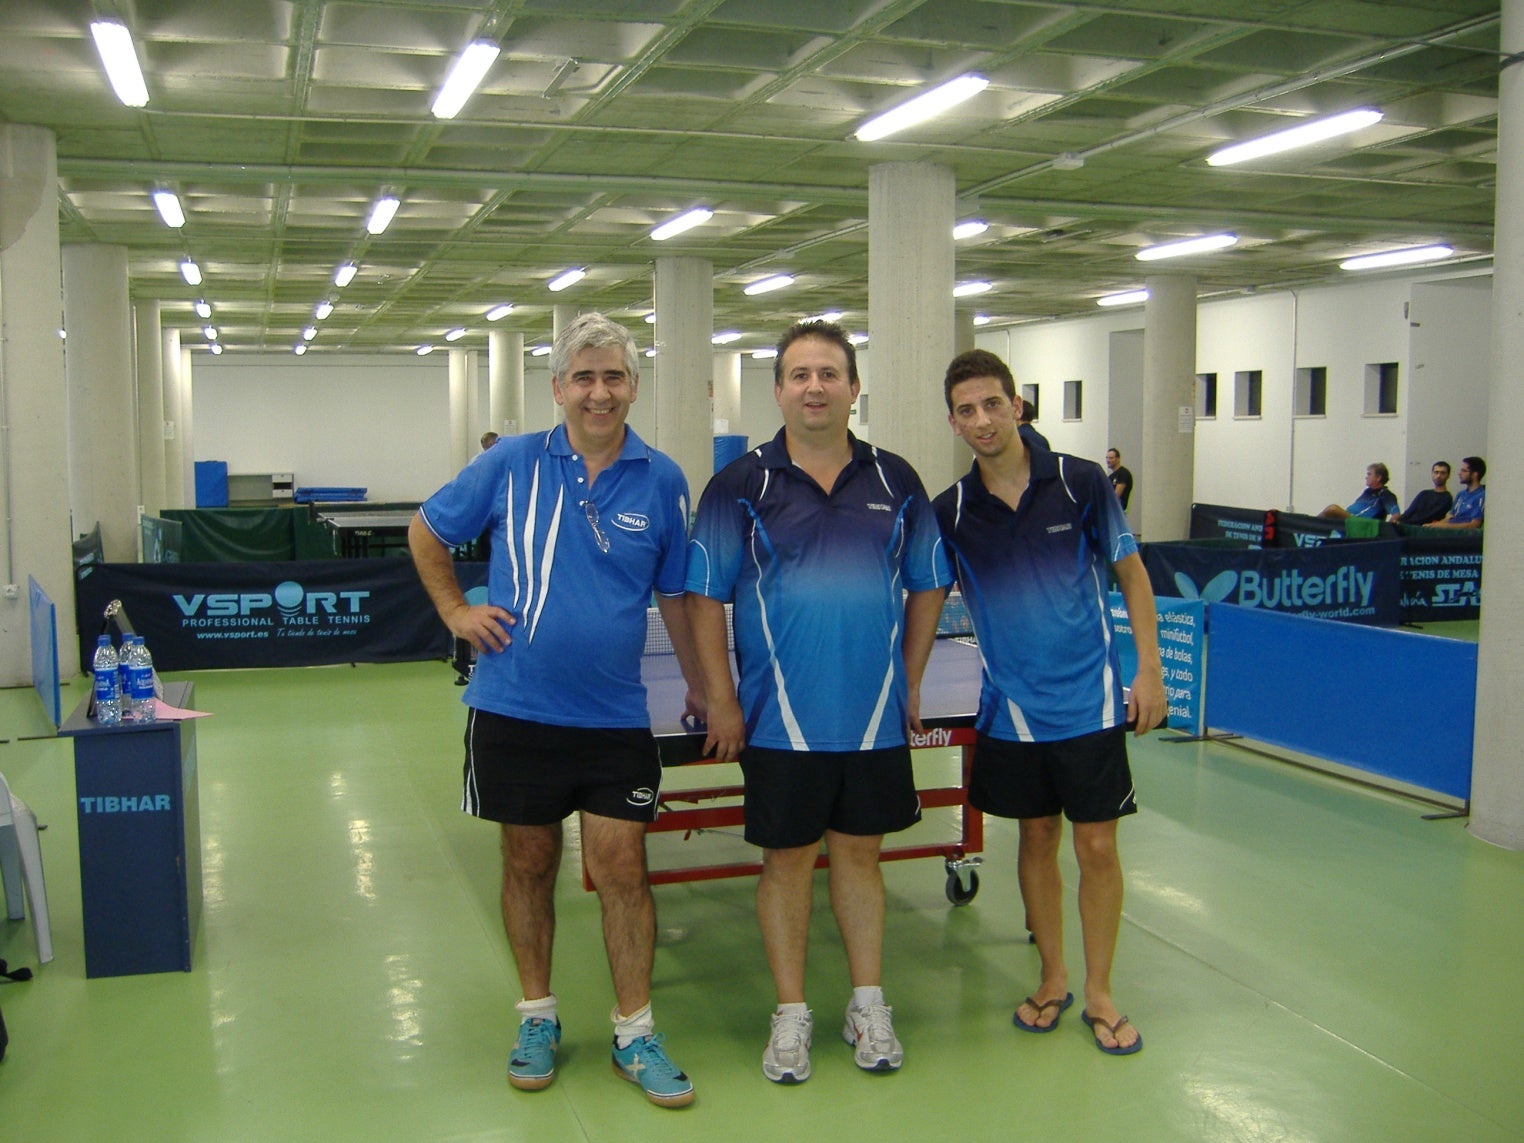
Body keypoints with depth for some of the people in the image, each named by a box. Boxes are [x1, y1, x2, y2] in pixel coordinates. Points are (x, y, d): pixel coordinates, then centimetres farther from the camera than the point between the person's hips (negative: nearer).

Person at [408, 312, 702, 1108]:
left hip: (615, 717, 0)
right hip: (515, 710, 0)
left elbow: (676, 596, 8)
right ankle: (537, 1017, 30)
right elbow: (425, 532, 12)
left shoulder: (661, 481, 0)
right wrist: (456, 611, 3)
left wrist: (700, 687, 9)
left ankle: (635, 1034, 17)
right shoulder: (512, 464, -2)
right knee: (529, 861, 12)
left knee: (622, 869, 1)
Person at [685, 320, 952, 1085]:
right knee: (787, 859, 8)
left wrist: (909, 681, 8)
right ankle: (791, 1014, 22)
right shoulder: (741, 484, -4)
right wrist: (721, 699, -7)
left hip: (875, 717, 2)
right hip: (779, 720, -2)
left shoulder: (895, 482, 4)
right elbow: (705, 597, -4)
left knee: (860, 852, 13)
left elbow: (928, 586, 11)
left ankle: (868, 1006, 27)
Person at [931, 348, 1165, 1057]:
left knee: (1097, 846, 3)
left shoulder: (1080, 482, -6)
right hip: (1012, 710, 2)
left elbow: (1132, 575, 2)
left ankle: (1099, 993, 20)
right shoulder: (951, 512, -1)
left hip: (1090, 703, -2)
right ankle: (1052, 981, 29)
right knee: (1036, 839, 12)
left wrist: (1149, 669, -4)